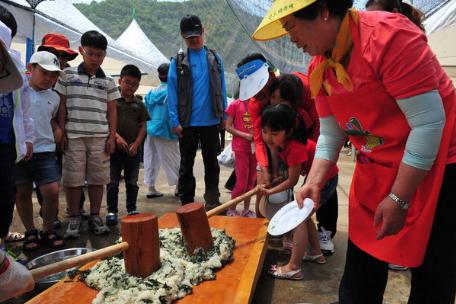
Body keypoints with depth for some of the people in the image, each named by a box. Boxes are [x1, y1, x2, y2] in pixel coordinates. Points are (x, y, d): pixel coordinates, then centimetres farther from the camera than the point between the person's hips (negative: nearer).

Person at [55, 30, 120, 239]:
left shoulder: (108, 82, 9)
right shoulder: (68, 75, 5)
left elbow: (112, 111, 9)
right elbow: (61, 105, 4)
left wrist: (112, 137, 2)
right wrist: (61, 132, -2)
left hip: (100, 137, 2)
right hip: (74, 136, -1)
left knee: (97, 178, 6)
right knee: (73, 179, 3)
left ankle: (95, 217, 18)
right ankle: (74, 219, 16)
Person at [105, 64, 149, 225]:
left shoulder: (139, 104, 8)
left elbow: (143, 126, 6)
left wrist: (136, 144, -7)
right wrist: (116, 137, -18)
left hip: (133, 149, 3)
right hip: (115, 147, -2)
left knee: (132, 182, 11)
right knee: (113, 182, 5)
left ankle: (132, 209, 23)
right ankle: (112, 211, 15)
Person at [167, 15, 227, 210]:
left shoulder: (214, 58, 6)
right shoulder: (178, 61, 0)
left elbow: (222, 89, 7)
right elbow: (172, 92, -4)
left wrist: (224, 114, 2)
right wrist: (175, 121, -10)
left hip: (211, 120, 1)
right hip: (187, 122, -1)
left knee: (211, 163, 10)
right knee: (187, 165, 9)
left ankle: (212, 202, 22)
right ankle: (187, 204, 21)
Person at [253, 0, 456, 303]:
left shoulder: (387, 35, -22)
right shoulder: (319, 68, 1)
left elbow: (429, 122, -22)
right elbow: (330, 135, 7)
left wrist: (398, 199, -20)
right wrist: (314, 183, -7)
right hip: (375, 169, 7)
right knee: (359, 275, 13)